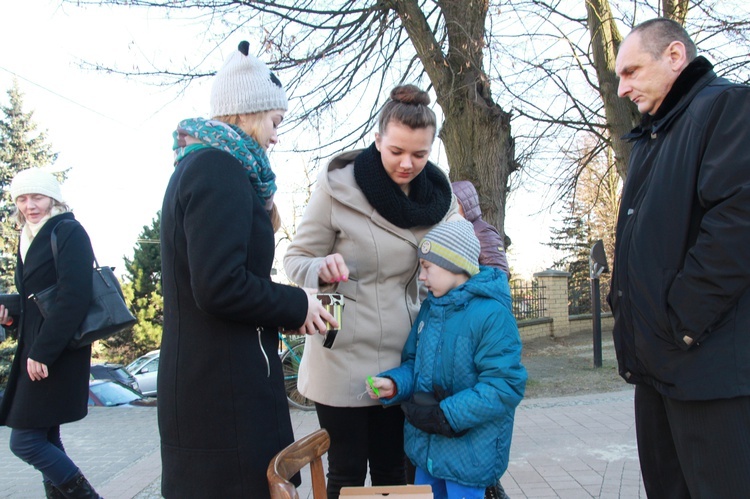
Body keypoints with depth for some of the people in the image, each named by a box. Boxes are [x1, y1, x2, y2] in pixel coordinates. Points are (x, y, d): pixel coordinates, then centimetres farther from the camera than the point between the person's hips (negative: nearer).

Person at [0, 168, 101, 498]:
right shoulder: (29, 239, 17)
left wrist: (42, 352, -21)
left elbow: (74, 297, -19)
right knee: (45, 440, 11)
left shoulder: (68, 233, -9)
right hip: (35, 352, 9)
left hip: (57, 355, -9)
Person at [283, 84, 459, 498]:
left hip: (401, 358, 4)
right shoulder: (338, 184, -13)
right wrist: (323, 270, -27)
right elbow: (297, 258, -7)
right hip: (344, 359, -4)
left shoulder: (437, 195, 1)